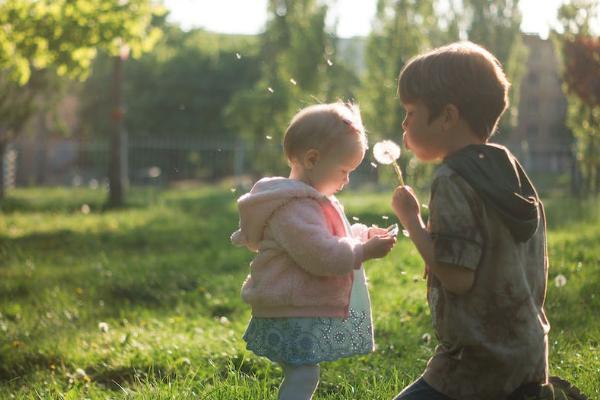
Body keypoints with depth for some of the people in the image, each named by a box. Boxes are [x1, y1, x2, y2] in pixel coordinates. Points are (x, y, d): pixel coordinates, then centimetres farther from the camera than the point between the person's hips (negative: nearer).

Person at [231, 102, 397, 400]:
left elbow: (330, 241, 27)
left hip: (305, 312, 11)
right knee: (303, 375, -15)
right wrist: (364, 251, -21)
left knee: (299, 375, 18)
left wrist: (362, 236, 12)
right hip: (292, 315, -11)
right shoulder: (293, 208, -21)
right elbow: (322, 255, -27)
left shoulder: (310, 200, 15)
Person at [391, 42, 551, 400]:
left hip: (476, 366, -9)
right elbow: (539, 269, 14)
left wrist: (411, 219, -12)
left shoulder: (453, 181, -16)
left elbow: (457, 277, -22)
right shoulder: (513, 172, 10)